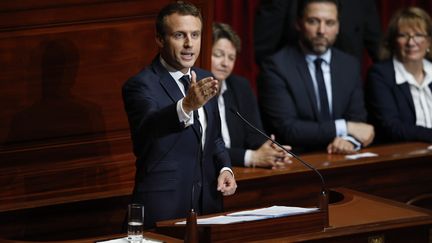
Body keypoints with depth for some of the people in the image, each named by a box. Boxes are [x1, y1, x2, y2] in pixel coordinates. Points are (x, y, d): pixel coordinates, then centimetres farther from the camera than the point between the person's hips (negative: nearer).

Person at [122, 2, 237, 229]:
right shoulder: (140, 85, -13)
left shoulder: (204, 80, 10)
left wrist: (225, 168, 2)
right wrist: (186, 106, -52)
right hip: (163, 210, -6)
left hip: (208, 202, 7)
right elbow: (148, 127, -34)